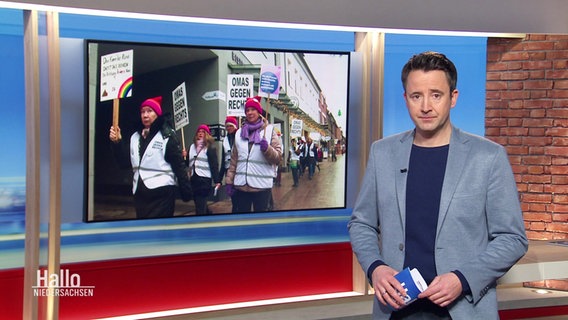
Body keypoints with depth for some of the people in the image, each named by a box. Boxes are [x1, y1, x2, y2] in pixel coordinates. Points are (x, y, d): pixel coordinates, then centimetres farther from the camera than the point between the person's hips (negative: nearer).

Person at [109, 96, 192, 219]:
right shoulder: (135, 137, 12)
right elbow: (124, 162, 11)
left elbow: (178, 165, -8)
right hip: (140, 193, 6)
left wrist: (186, 191, -12)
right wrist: (117, 143, -3)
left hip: (161, 193, -6)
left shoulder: (167, 135, -6)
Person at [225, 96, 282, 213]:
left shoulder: (269, 130, 2)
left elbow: (278, 158, -4)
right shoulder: (240, 132, 12)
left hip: (262, 186, -3)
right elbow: (234, 160, 13)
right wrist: (229, 181, 9)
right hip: (241, 185, 3)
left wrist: (267, 149, -22)